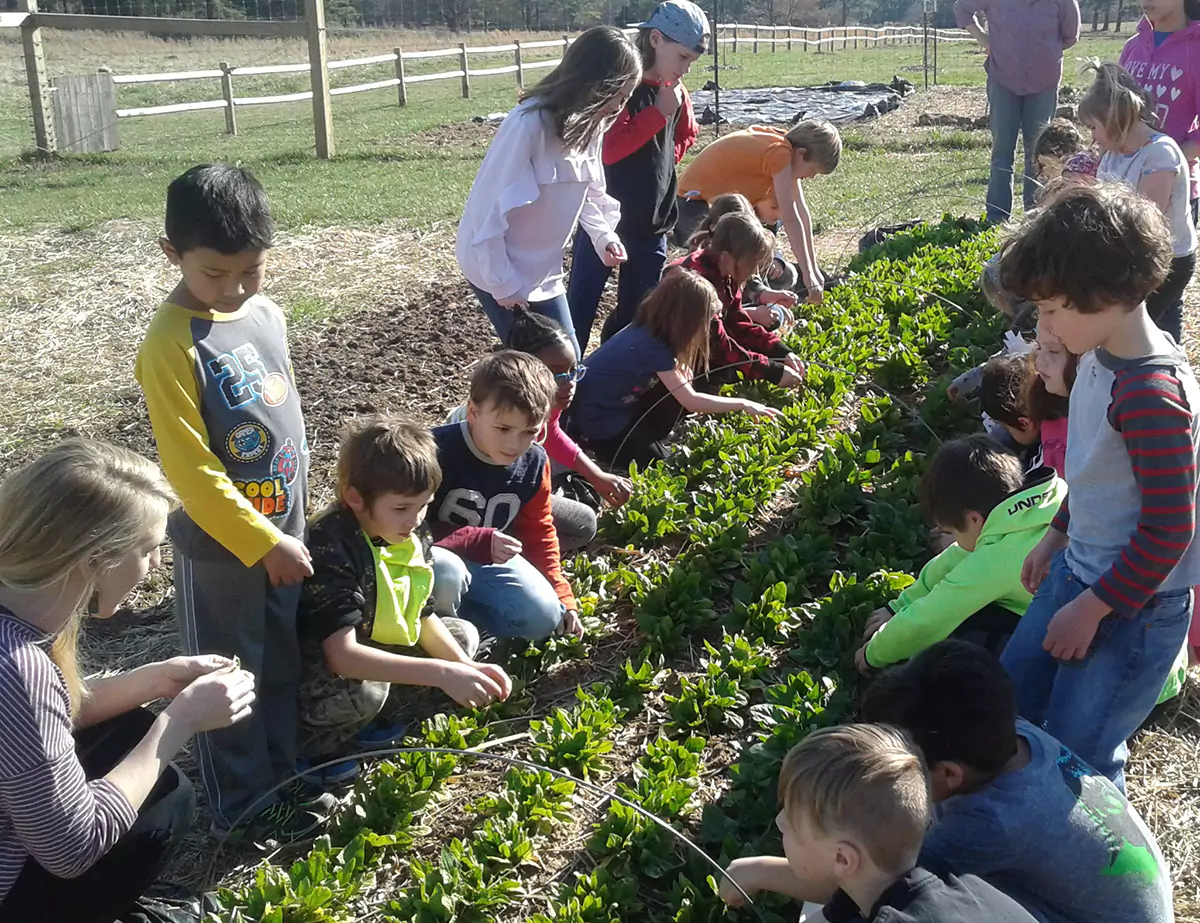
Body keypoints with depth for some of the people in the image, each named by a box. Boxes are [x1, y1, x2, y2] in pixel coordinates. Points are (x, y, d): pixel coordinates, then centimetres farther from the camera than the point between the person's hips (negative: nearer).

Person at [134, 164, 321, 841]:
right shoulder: (172, 345, -22)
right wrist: (265, 544, -18)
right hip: (219, 545, -6)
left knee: (283, 664, 20)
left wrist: (297, 519, 15)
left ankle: (281, 773, 39)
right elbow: (192, 469, -21)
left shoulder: (268, 313, 0)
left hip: (283, 532, 7)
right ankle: (243, 805, 28)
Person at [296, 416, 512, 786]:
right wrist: (441, 673, -44)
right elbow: (341, 654, -40)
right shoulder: (332, 547, -31)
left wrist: (466, 667, -16)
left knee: (465, 634, 5)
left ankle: (365, 720, 0)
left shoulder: (413, 534, -7)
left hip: (376, 645, 9)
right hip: (320, 664, -8)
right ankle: (308, 742, -5)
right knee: (360, 693, -38)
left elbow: (425, 616, 3)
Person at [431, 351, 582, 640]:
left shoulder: (534, 463, -7)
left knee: (543, 617, -12)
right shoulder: (438, 450, -26)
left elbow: (537, 533, 6)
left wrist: (561, 597, 1)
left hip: (487, 562, 5)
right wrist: (481, 541, -32)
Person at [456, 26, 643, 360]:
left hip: (543, 268, 8)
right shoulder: (529, 124, -28)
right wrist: (502, 284, -20)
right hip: (496, 266, -8)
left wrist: (603, 236, -8)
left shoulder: (590, 124, -2)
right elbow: (490, 207, -26)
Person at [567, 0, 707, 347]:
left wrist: (664, 160, 6)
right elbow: (609, 148, -25)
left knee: (639, 313, 14)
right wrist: (660, 111, -20)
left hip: (652, 222, 7)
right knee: (579, 313, 1)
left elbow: (687, 135, 24)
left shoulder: (674, 90, 6)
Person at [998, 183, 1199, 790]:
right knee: (1007, 708, 20)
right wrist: (1057, 535, 19)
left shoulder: (1151, 396, -29)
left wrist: (1091, 608, -17)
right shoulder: (1102, 355, -1)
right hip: (1079, 569, 10)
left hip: (1135, 607, -9)